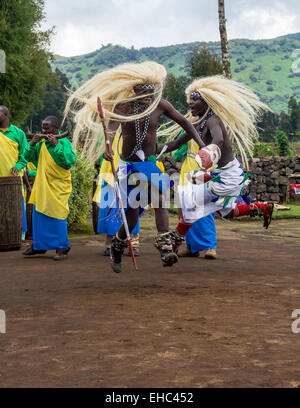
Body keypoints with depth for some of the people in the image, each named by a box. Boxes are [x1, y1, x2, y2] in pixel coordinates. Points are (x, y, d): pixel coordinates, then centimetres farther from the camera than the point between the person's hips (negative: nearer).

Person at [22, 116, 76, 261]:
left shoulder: (64, 142, -9)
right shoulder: (41, 142, 8)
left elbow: (70, 161, -22)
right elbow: (28, 157, 10)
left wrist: (57, 145, -25)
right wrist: (32, 144, -7)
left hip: (58, 186, -6)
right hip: (42, 185, 6)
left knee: (57, 216, -5)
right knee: (39, 215, 12)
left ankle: (62, 248, 4)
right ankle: (39, 246, 25)